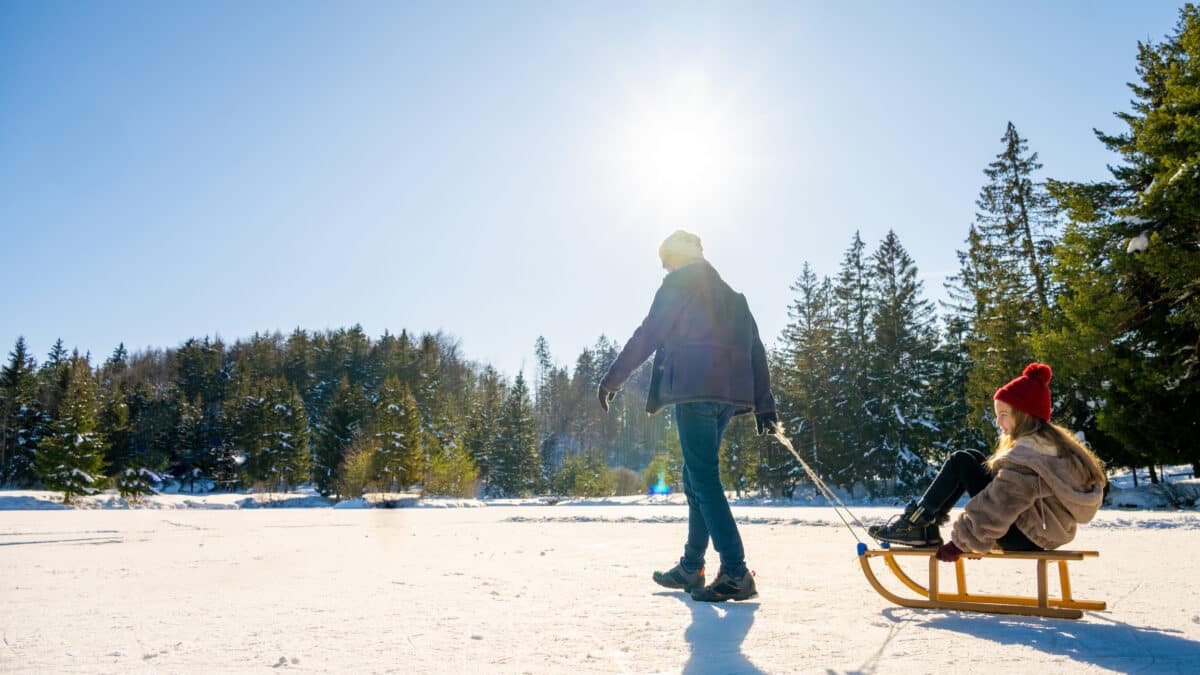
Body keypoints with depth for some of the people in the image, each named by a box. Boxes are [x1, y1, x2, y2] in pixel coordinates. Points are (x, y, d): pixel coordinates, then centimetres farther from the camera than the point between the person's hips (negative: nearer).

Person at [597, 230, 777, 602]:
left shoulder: (678, 285, 3)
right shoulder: (731, 295, 25)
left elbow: (647, 336, -5)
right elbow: (755, 348, 20)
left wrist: (612, 378, 0)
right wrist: (764, 403, 19)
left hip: (694, 390, -8)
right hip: (729, 394, 8)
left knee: (704, 478, -9)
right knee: (697, 477, 15)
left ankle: (736, 574, -15)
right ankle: (691, 567, 20)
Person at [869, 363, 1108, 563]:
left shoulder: (1025, 459, -26)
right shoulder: (1056, 441, 5)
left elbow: (994, 511, -26)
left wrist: (960, 544, -14)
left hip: (1025, 538, -9)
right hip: (1045, 529, 10)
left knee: (961, 463, -7)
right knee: (971, 458, 11)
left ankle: (915, 523, -2)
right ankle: (926, 528, 8)